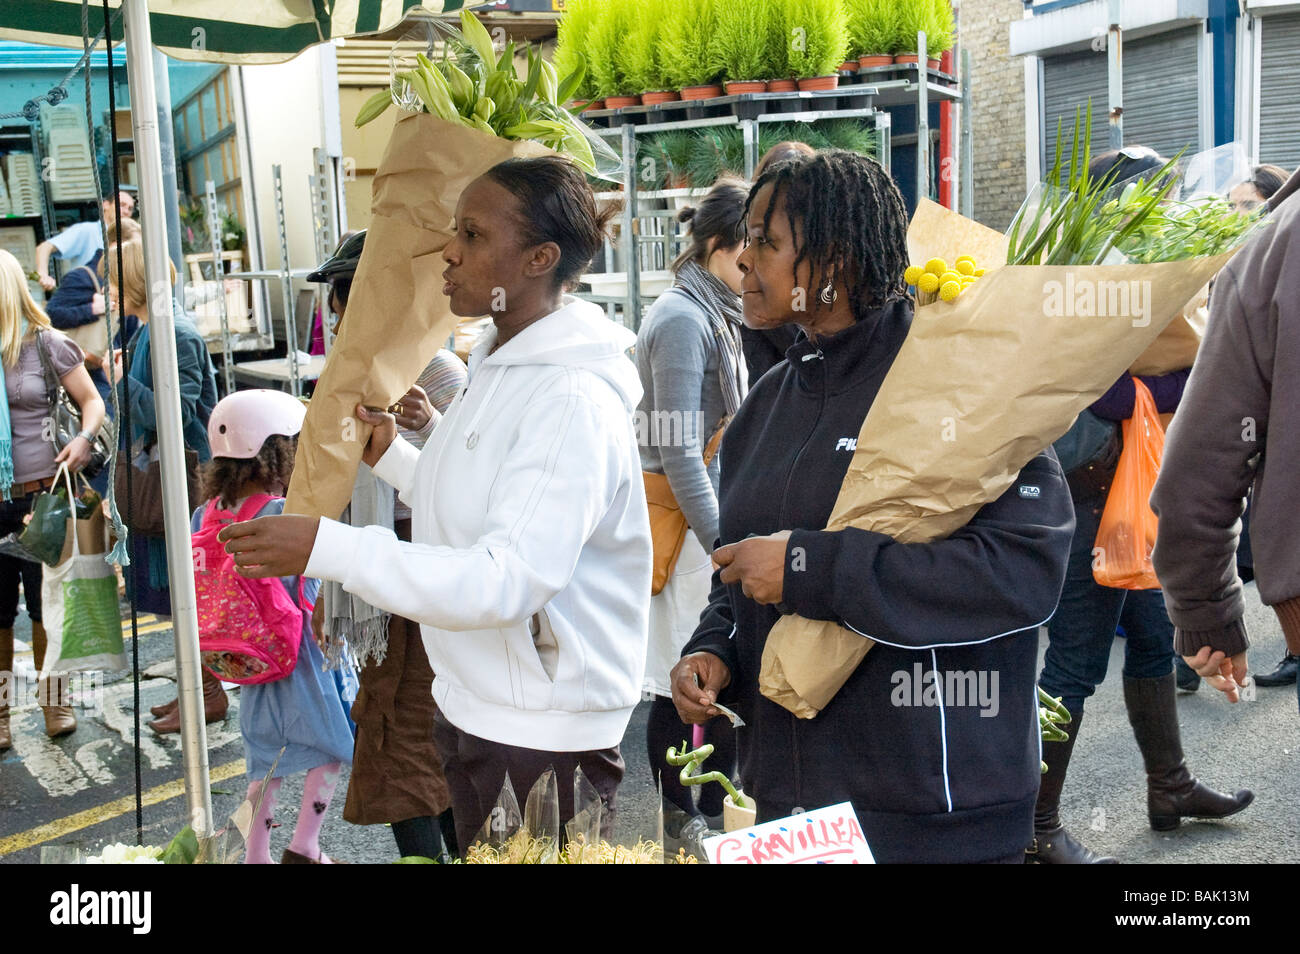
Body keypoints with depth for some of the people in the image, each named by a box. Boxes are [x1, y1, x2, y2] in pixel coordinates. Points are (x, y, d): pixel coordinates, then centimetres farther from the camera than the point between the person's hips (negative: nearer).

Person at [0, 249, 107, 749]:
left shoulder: (47, 343, -1)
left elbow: (92, 400, 6)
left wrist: (85, 438, -14)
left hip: (42, 495, -1)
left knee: (47, 602, 8)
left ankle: (53, 700, 27)